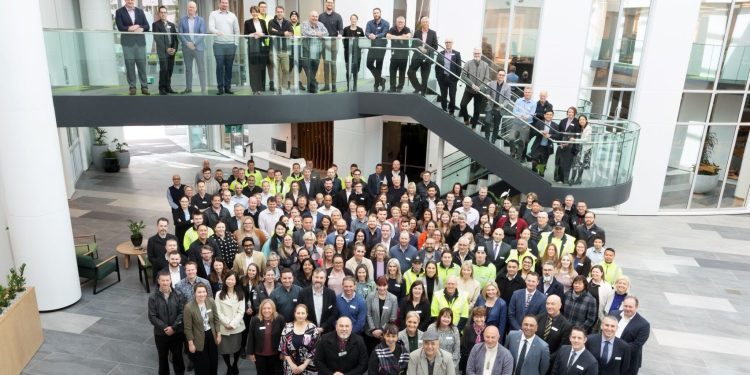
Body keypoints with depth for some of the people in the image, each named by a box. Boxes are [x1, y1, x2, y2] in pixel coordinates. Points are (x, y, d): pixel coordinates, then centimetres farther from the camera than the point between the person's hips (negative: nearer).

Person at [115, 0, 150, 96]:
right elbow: (120, 27, -7)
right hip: (128, 43, -2)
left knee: (142, 65, 1)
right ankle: (132, 87, 7)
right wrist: (132, 29, -11)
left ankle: (144, 87, 6)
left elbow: (147, 26, 7)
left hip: (140, 42, 2)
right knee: (129, 66, 0)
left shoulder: (140, 11, 13)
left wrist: (140, 28, -13)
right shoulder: (119, 11, 3)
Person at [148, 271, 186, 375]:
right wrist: (165, 328, -18)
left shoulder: (178, 295, -8)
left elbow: (182, 313, -9)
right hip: (160, 333, 0)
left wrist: (173, 327, -17)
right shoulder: (153, 297, -10)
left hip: (177, 332, 0)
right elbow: (152, 317, -12)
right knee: (163, 357, 17)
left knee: (178, 356, 15)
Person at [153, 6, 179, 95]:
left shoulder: (172, 25, 19)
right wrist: (166, 48, -13)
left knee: (170, 70, 2)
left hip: (172, 50, 5)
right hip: (162, 51, -5)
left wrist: (174, 48, -3)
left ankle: (168, 87, 8)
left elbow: (176, 38, 13)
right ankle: (162, 88, -7)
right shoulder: (156, 24, 3)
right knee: (163, 69, -11)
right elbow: (157, 38, -6)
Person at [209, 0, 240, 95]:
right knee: (219, 66, -3)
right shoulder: (213, 14, 7)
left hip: (231, 44, 2)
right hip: (218, 44, -2)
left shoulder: (232, 15, 13)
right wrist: (217, 32, -27)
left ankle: (228, 87, 9)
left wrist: (235, 43, 3)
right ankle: (220, 88, 0)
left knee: (229, 67, 4)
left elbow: (237, 30, 12)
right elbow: (211, 27, -6)